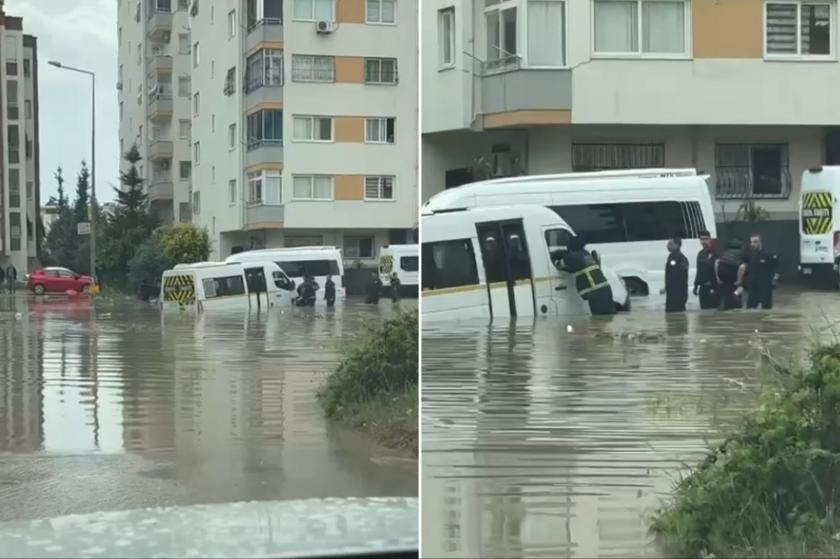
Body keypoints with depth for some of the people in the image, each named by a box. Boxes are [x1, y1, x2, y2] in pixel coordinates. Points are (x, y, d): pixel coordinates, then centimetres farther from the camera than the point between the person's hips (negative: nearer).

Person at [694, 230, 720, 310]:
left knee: (713, 309, -10)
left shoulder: (715, 253, -8)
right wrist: (696, 285, 19)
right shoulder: (700, 254, 16)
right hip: (703, 288, 7)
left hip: (713, 288, -7)